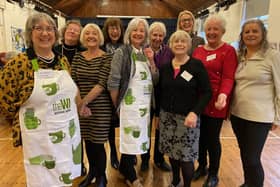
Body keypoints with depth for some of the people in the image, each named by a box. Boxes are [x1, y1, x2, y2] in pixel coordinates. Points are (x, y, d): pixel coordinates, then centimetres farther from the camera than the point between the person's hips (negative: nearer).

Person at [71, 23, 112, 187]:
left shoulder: (107, 58, -7)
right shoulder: (77, 57, 6)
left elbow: (102, 84, -15)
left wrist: (84, 101, -17)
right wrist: (80, 104, -10)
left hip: (101, 107, -4)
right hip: (82, 108, 4)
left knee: (98, 143, 4)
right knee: (88, 141, 16)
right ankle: (92, 172, 39)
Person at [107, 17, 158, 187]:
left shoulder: (147, 52, 9)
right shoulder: (122, 52, -9)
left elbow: (155, 79, 7)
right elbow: (113, 81, -12)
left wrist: (151, 61, -5)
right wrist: (116, 104, -6)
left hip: (145, 103, 6)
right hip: (130, 103, -6)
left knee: (138, 138, 13)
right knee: (131, 139, 3)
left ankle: (125, 170, 35)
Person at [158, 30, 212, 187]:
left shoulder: (197, 65, -6)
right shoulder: (165, 67, 6)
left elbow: (207, 92, -8)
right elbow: (160, 92, 11)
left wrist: (195, 112, -20)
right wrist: (157, 114, 10)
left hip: (187, 117, -4)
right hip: (167, 116, 4)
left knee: (186, 156, 2)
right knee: (172, 152, 14)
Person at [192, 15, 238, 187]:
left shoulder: (228, 51, -6)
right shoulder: (198, 50, 11)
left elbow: (228, 77, -14)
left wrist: (223, 95, -32)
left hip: (215, 103, -5)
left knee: (212, 138, 6)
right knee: (200, 136, 15)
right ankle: (202, 166, 37)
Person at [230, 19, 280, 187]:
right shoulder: (239, 56, 8)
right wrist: (229, 106, 9)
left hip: (259, 117, -5)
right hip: (237, 114, 6)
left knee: (252, 159, 0)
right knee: (244, 154, 18)